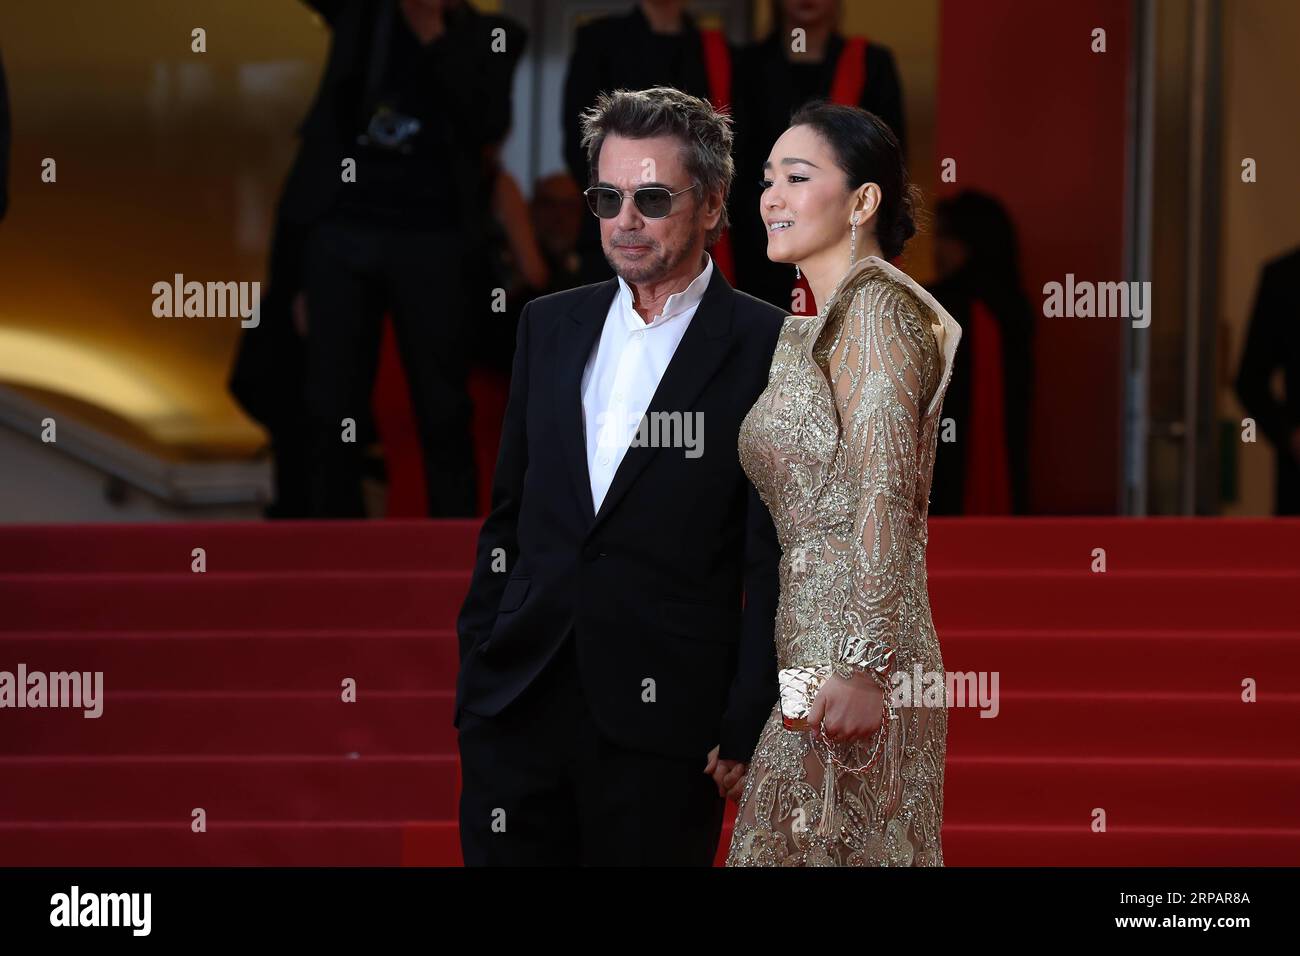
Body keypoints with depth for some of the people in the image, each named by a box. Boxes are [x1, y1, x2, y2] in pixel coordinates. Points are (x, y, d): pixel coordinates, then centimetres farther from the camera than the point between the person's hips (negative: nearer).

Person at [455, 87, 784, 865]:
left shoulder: (767, 349, -5)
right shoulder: (551, 326, 12)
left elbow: (775, 560, -6)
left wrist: (748, 731, -9)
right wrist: (475, 668, 12)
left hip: (662, 720, -4)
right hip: (518, 706, 4)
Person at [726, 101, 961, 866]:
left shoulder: (873, 306, -9)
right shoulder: (815, 328, 20)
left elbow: (884, 495, -18)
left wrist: (865, 668, -24)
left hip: (848, 660, -9)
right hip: (805, 654, 9)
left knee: (838, 848, -6)